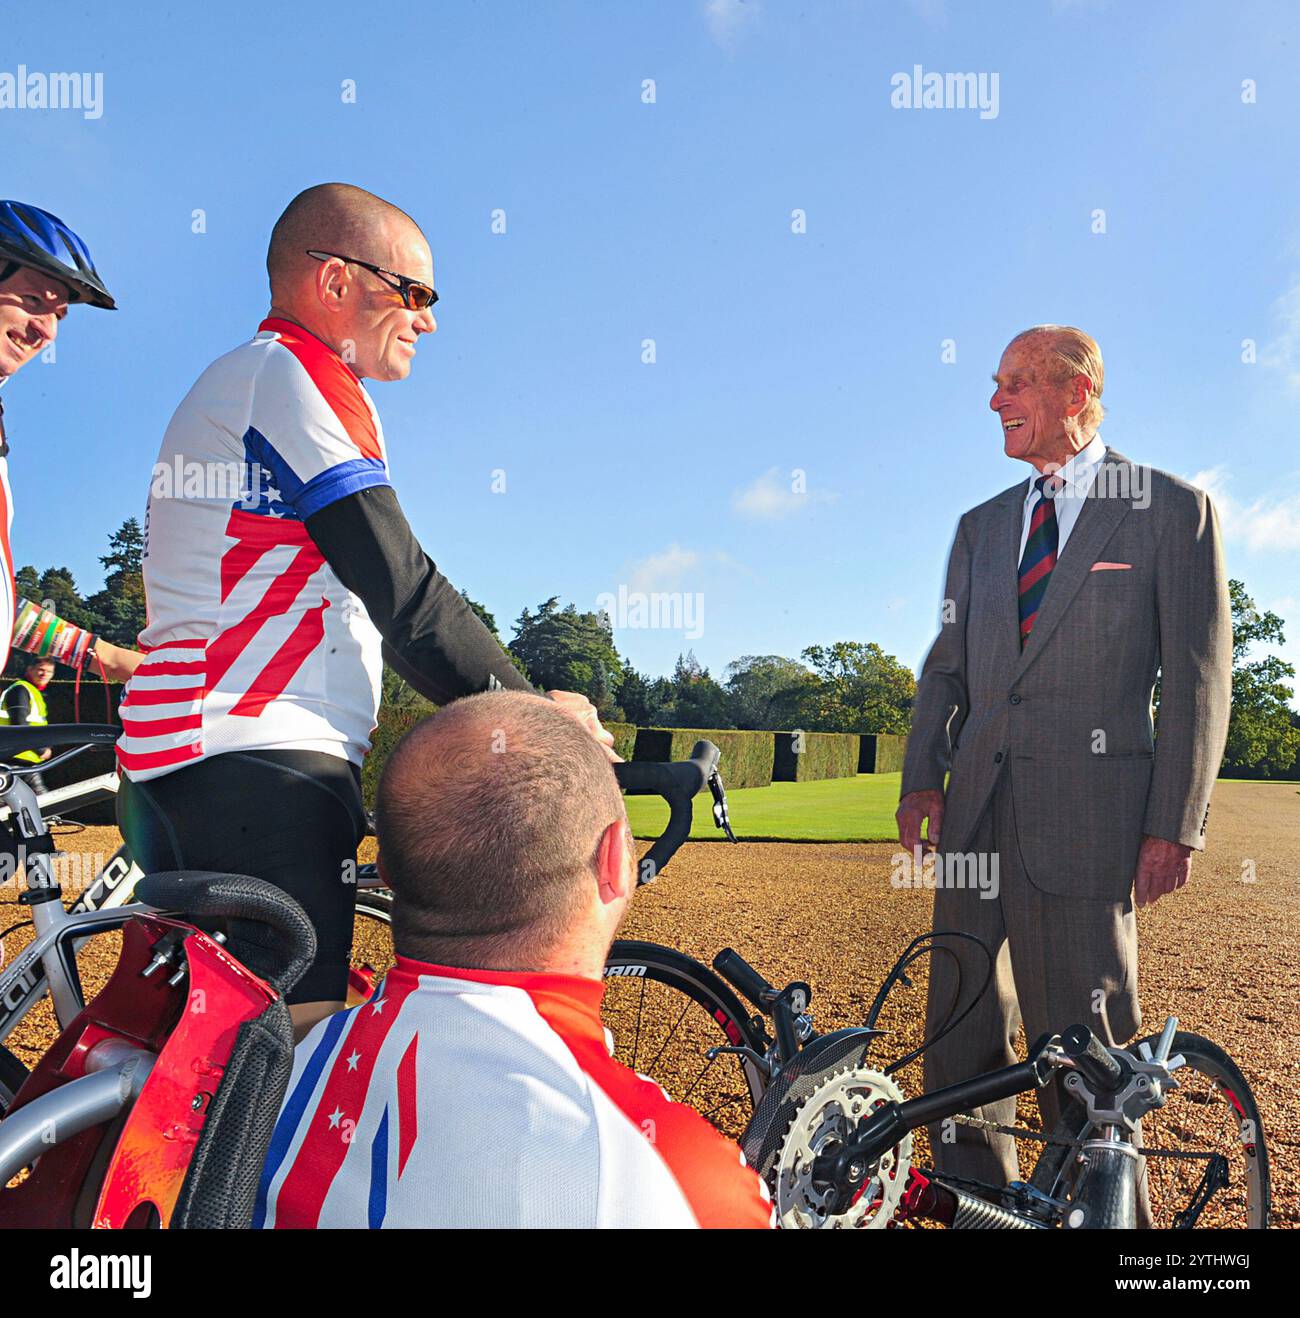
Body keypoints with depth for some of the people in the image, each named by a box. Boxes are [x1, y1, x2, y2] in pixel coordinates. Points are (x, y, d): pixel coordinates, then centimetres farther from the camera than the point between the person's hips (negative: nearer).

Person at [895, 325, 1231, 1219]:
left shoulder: (1175, 509, 2)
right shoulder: (982, 526, 17)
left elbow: (1198, 677, -3)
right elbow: (947, 665, 14)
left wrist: (1175, 827, -8)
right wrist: (923, 777, 1)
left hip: (1085, 810, -5)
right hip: (977, 807, 6)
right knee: (961, 1034, 12)